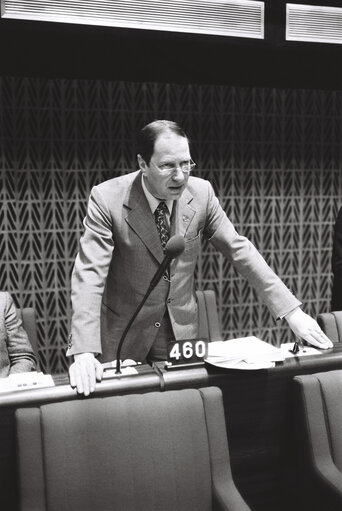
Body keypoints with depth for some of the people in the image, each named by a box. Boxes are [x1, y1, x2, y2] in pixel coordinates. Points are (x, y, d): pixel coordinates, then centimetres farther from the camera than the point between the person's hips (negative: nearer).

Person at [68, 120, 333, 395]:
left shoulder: (201, 192, -9)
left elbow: (239, 250, -4)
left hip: (182, 331, 3)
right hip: (123, 336, -2)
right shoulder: (108, 199, -19)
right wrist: (84, 352, -35)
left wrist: (292, 311, -8)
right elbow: (89, 274, -24)